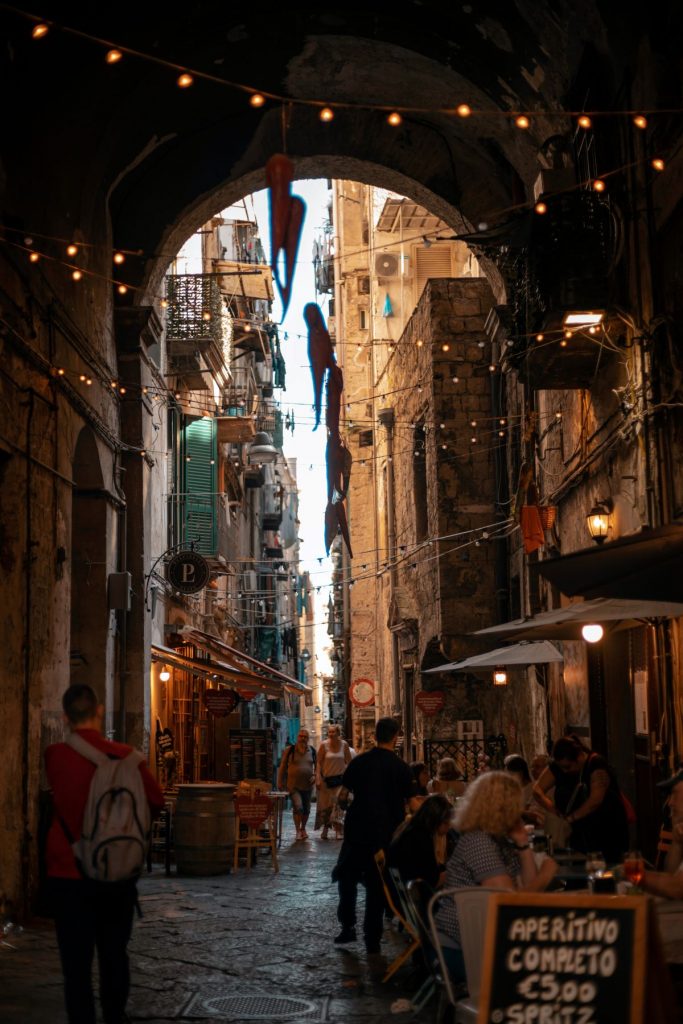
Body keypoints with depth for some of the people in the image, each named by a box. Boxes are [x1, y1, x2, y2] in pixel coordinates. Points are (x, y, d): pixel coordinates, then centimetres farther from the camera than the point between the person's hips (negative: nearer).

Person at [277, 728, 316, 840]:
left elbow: (316, 765, 16)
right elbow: (283, 767, 1)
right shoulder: (290, 750, -3)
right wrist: (280, 782, 0)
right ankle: (298, 830, -5)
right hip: (293, 785, -3)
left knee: (306, 809, 13)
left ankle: (303, 828, 33)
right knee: (298, 807, -18)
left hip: (308, 785, 4)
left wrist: (315, 775, -3)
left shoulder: (312, 751, 5)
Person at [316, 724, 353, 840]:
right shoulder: (324, 745, -6)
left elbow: (349, 762, 6)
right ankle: (325, 828, 23)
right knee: (325, 804, 6)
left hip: (340, 778, 0)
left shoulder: (344, 744, -1)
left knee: (338, 804, -7)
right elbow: (319, 762, -4)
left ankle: (338, 831, -6)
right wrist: (318, 779, -10)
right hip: (326, 778, 0)